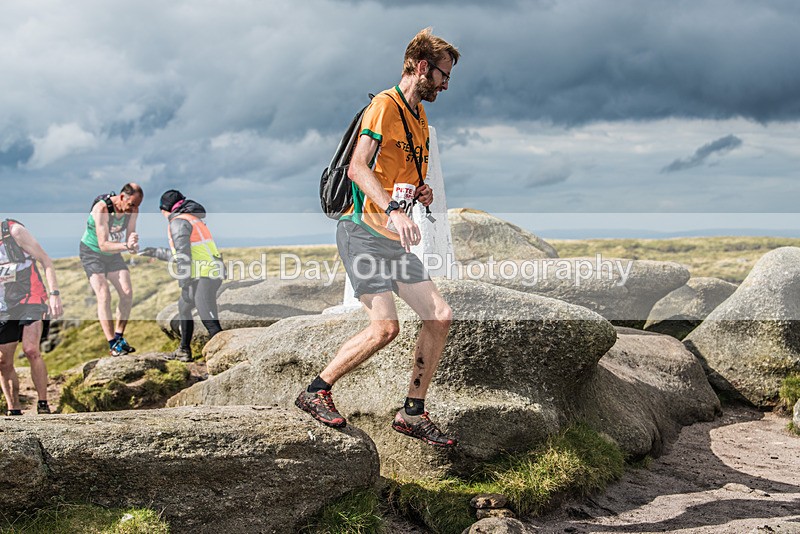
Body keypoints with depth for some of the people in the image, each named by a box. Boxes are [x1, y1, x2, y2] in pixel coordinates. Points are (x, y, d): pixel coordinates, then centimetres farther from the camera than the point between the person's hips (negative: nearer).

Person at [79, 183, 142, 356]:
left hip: (114, 254, 5)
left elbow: (129, 237, -10)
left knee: (127, 293, -7)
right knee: (104, 296, -17)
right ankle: (112, 344, -15)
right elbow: (103, 244, -34)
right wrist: (126, 246, -49)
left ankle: (119, 337, 6)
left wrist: (133, 246, -34)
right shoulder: (101, 208, -30)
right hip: (92, 253, -5)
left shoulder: (133, 210, -13)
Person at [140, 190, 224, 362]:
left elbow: (183, 256, -15)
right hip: (211, 272, 10)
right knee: (184, 307, 26)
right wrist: (155, 252, 39)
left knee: (209, 319, -15)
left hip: (203, 275, -10)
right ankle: (184, 351, 33)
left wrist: (184, 284, -15)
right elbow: (178, 254, 31)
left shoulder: (178, 222, -6)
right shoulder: (192, 219, 23)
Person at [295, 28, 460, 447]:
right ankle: (315, 392, -1)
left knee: (440, 317, 1)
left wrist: (420, 192, 12)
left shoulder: (419, 116, 20)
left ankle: (413, 413, 10)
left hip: (394, 239, 9)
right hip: (363, 231, -9)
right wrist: (392, 211, -36)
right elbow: (358, 168, -23)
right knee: (385, 326, -19)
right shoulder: (384, 106, -9)